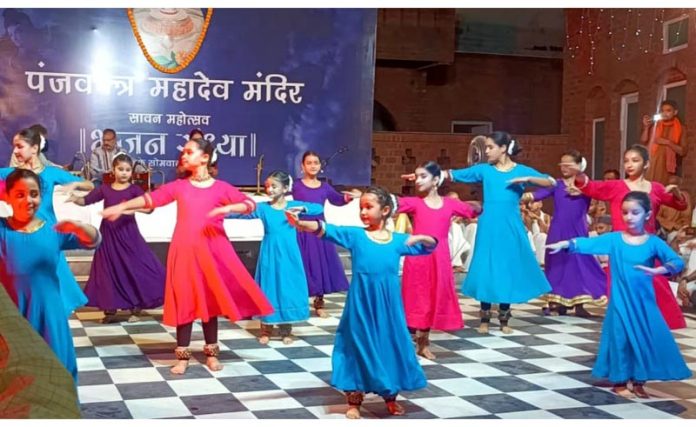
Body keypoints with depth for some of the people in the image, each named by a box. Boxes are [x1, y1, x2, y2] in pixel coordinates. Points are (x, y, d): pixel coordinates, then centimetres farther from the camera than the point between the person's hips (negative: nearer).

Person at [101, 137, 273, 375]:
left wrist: (228, 208, -18)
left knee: (210, 300, 5)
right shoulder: (179, 186, 8)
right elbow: (150, 199, 4)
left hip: (212, 251, -1)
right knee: (184, 301, 2)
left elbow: (250, 204, -2)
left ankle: (211, 353, 18)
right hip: (185, 251, 1)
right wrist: (121, 207, -2)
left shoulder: (221, 187, 3)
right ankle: (182, 356, 9)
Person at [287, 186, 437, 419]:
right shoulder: (355, 235, -3)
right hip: (361, 304, -2)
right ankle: (354, 400, 18)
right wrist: (300, 224, -33)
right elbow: (326, 230, -17)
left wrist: (420, 238, -9)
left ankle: (391, 397, 31)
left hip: (388, 305, 2)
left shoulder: (399, 240, 4)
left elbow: (431, 246, 13)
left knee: (390, 344, 11)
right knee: (358, 346, 5)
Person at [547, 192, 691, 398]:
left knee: (647, 339, 5)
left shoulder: (653, 242, -3)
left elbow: (677, 262, -8)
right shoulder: (614, 239, -2)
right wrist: (564, 244, -26)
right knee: (620, 339, 2)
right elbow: (588, 243, -10)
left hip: (644, 302, 1)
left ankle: (639, 382, 22)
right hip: (620, 301, -1)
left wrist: (658, 270, -27)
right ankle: (619, 382, 17)